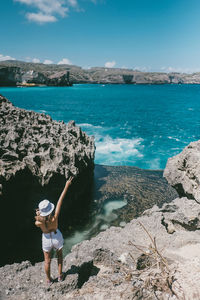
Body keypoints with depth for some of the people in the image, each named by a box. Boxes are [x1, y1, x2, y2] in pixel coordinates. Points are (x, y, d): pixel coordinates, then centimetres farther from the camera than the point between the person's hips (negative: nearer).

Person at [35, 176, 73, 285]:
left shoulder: (38, 223, -32)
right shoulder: (54, 218, -36)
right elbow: (60, 201, -34)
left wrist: (38, 216, -21)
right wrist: (67, 186, -30)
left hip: (47, 240, 0)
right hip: (57, 238, 0)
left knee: (47, 260, 24)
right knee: (59, 255, 30)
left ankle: (49, 280, 44)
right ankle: (60, 276, 43)